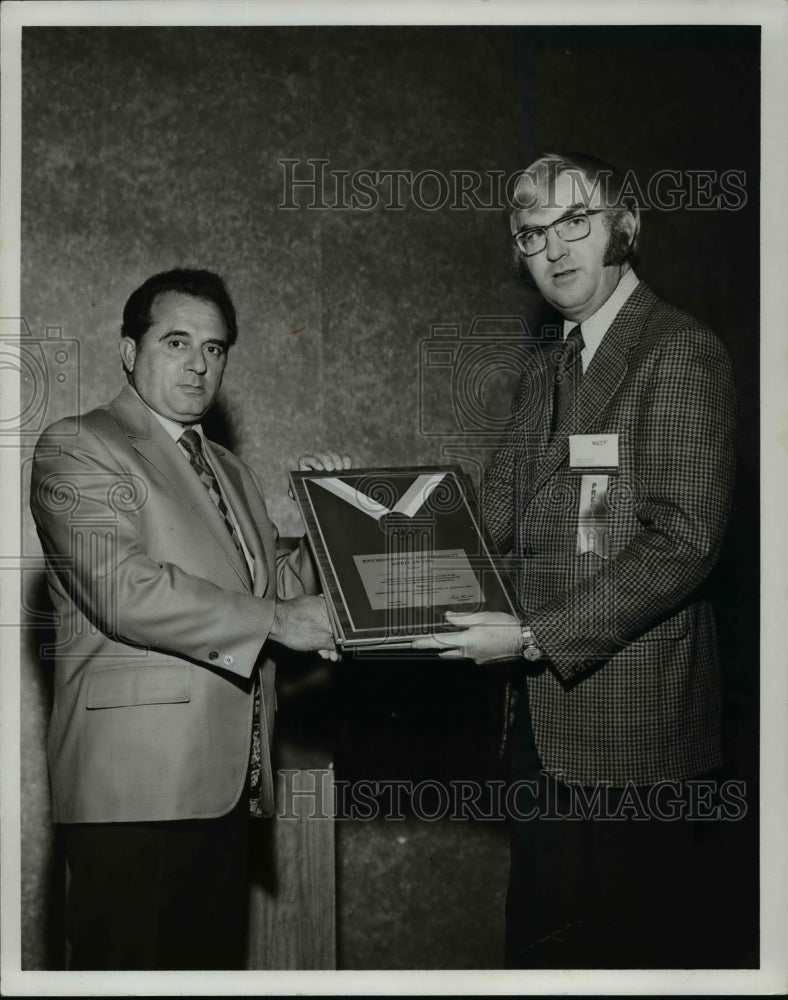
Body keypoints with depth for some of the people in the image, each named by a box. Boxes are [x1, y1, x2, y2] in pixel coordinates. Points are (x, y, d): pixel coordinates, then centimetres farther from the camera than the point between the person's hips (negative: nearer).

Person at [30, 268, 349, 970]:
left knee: (215, 964, 11)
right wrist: (275, 620, -15)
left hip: (227, 782, 8)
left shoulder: (230, 470, 23)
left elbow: (271, 583, 20)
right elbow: (123, 591, -16)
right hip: (135, 784, -7)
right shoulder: (76, 447, -3)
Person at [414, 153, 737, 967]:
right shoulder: (542, 367, 16)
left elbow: (681, 540, -18)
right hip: (543, 705, 8)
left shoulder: (682, 353, -10)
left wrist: (538, 636, -20)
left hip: (632, 717, -7)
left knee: (628, 947, 5)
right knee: (539, 935, 16)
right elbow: (497, 512, 15)